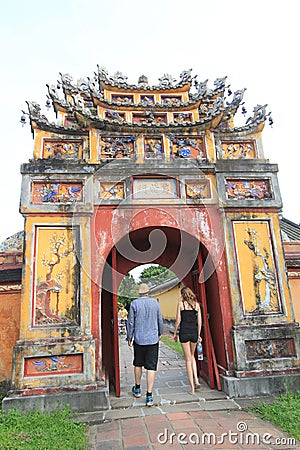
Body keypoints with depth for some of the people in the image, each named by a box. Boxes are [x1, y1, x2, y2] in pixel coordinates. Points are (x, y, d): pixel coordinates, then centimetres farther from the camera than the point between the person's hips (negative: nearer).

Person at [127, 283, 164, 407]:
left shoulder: (134, 303, -5)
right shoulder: (155, 302, -1)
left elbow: (131, 322, -3)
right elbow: (160, 320, 6)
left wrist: (129, 337, 9)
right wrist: (160, 333, 22)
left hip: (139, 339, 0)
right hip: (153, 339, 0)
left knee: (138, 364, 18)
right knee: (151, 367, 2)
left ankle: (137, 389, 34)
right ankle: (149, 396, 1)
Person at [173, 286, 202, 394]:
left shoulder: (181, 303, -3)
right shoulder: (196, 304, 6)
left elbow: (178, 320, -5)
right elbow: (199, 321, 7)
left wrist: (175, 333, 5)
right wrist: (198, 335, 15)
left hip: (184, 332, -3)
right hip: (194, 332, 3)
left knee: (188, 359, 6)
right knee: (192, 356, 24)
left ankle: (192, 387, 10)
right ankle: (196, 380, 12)